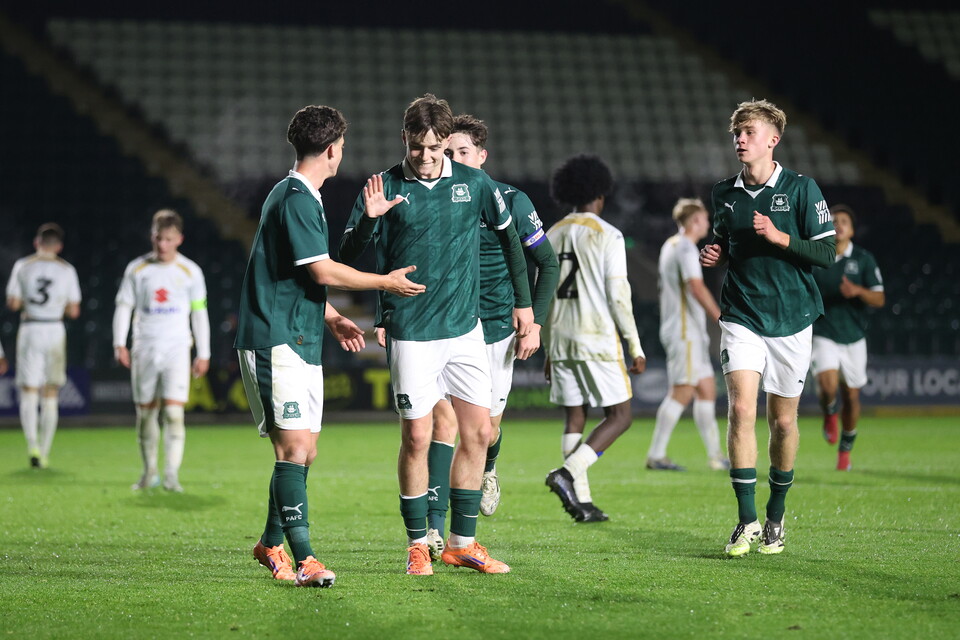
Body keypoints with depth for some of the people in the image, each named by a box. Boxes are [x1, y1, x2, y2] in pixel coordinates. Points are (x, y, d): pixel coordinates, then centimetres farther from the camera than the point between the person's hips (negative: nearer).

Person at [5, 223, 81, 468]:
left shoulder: (22, 266, 0)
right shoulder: (67, 270, 2)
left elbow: (12, 304, -1)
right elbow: (73, 311, 2)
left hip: (29, 329, -1)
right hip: (55, 330, 1)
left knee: (29, 393, 1)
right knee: (51, 396, 9)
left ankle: (33, 445, -20)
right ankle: (44, 453, 8)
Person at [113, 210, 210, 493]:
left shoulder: (190, 271, 3)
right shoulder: (136, 269, 4)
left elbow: (199, 313, 8)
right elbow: (123, 306, 7)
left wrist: (203, 354, 7)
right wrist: (119, 344, -4)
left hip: (177, 348, -2)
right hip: (144, 348, 2)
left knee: (174, 411, -14)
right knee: (145, 413, 6)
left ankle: (172, 475, -15)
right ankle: (149, 473, 19)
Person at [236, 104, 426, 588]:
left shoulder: (300, 197, 19)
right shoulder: (296, 198, -14)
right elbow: (323, 272, -17)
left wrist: (332, 319, 29)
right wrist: (385, 282, -6)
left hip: (300, 341, 10)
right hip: (277, 342, -10)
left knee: (303, 450, 13)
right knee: (294, 448, -15)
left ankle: (271, 544, 27)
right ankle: (303, 560, -18)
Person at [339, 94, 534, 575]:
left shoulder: (474, 184, 2)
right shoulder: (385, 187, -5)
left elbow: (508, 235, 16)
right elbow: (347, 254, -7)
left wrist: (523, 302, 16)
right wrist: (369, 218, -26)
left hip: (465, 327, 3)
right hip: (410, 332, -3)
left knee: (478, 432, 3)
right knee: (417, 437, -4)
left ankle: (461, 542, 13)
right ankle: (417, 544, 9)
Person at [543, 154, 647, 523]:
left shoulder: (552, 236, 10)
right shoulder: (607, 236, -7)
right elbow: (618, 295, -12)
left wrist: (548, 350, 19)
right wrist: (635, 347, -6)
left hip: (561, 340, 6)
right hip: (598, 340, -6)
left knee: (575, 417, 9)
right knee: (619, 416, 2)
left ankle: (581, 501, 4)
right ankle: (568, 472, -16)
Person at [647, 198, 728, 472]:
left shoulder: (671, 245, 18)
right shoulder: (685, 247, -13)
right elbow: (697, 288, -24)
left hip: (690, 333, 10)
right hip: (685, 331, -10)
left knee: (706, 389, 9)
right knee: (682, 392, -9)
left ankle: (715, 456, 10)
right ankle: (656, 455, -8)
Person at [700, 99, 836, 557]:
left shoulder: (801, 189, -4)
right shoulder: (724, 193, 7)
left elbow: (826, 253, -7)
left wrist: (779, 237, -19)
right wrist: (714, 254, 1)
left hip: (791, 319, -2)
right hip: (741, 317, 2)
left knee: (783, 420, 6)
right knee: (741, 408, -15)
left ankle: (775, 518, 25)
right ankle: (747, 521, -11)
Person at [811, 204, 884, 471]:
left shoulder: (864, 259, 0)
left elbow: (879, 299, -5)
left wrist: (858, 291, -23)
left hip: (854, 338, 1)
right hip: (823, 336, -1)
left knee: (851, 396, 6)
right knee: (828, 385, -24)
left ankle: (845, 451, 26)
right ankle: (829, 415, 11)